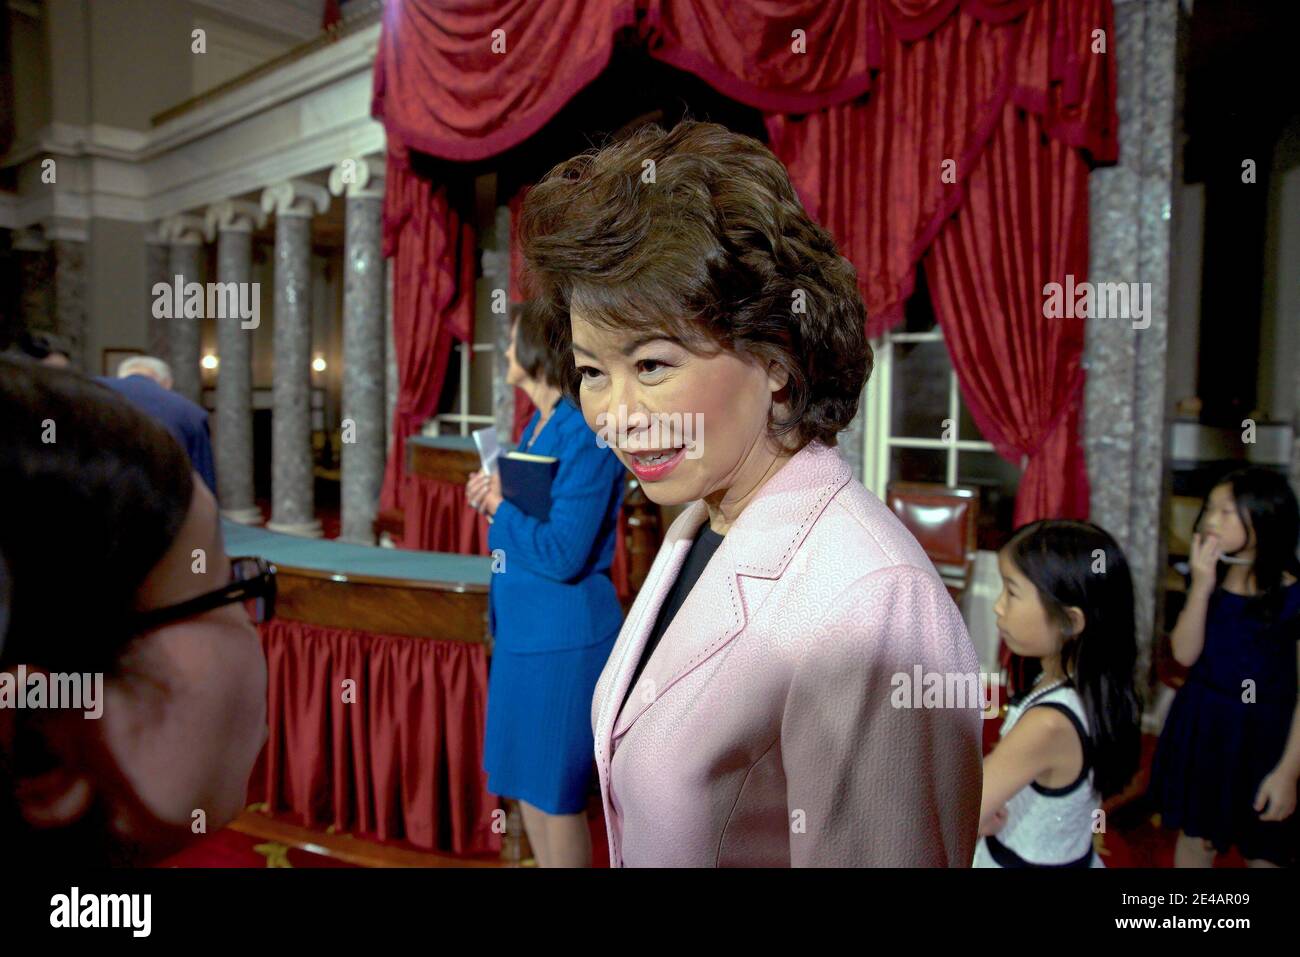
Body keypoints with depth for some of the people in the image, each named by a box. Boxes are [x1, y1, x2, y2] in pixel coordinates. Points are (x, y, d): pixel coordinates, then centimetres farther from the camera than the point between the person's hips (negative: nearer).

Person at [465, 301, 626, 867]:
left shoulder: (586, 434, -20)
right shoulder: (541, 424, 9)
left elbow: (562, 553, -24)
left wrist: (500, 506, -11)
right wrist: (493, 498, 0)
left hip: (561, 638, -10)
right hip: (524, 627, 10)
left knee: (553, 791, 6)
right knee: (525, 779, 21)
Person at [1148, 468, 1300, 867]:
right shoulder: (1210, 579, -2)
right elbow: (1185, 654, -10)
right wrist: (1201, 587, -19)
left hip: (1261, 734, -4)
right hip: (1200, 724, 4)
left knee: (1262, 852, 12)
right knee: (1195, 837, 20)